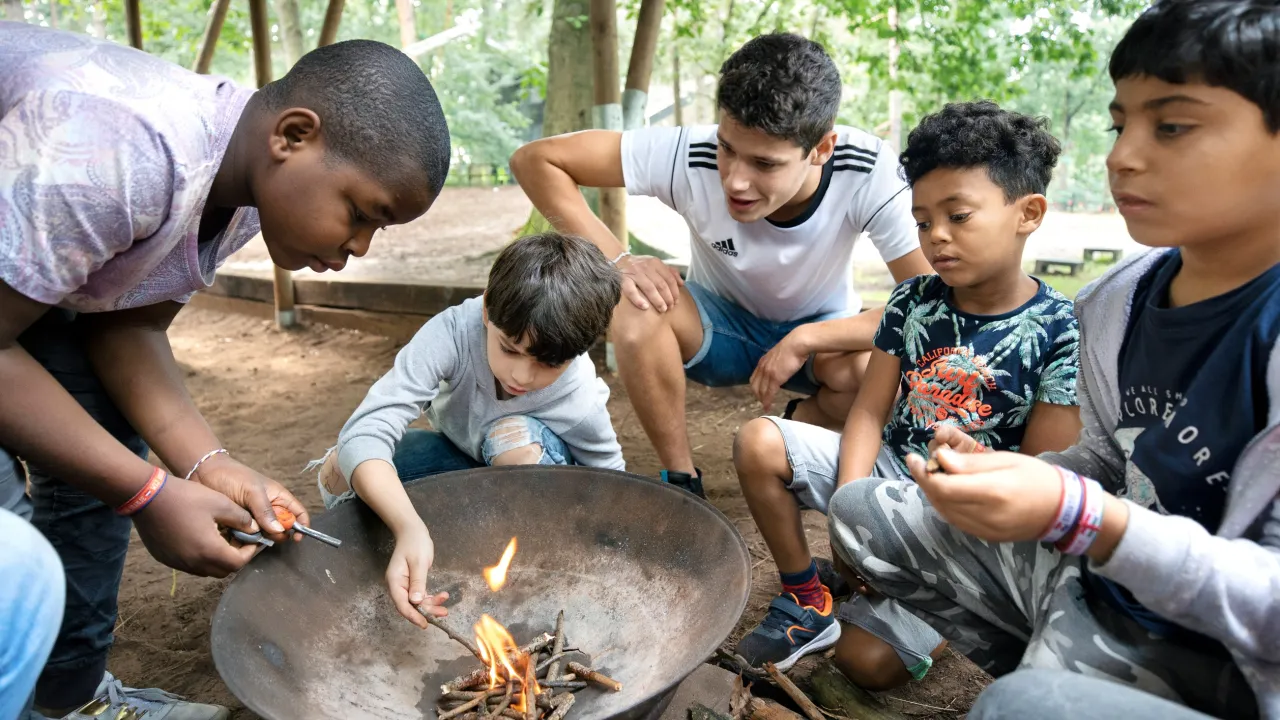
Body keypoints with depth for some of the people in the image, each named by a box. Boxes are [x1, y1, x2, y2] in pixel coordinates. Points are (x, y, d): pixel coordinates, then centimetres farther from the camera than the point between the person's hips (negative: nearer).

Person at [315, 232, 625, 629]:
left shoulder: (581, 401, -33)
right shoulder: (453, 332, -37)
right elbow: (364, 433, -46)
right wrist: (410, 528, -61)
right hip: (460, 456, 1)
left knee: (515, 436, -36)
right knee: (339, 474, -22)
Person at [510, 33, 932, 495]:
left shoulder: (869, 170, -31)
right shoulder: (690, 156, -30)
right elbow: (535, 159, -25)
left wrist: (805, 341, -33)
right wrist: (617, 259, -34)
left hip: (820, 332, 0)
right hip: (719, 326, 0)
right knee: (638, 306, -32)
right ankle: (681, 481, -9)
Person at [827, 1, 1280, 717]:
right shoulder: (1117, 301, -1)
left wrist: (1076, 516, -32)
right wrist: (1012, 477, -6)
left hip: (1218, 651, -6)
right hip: (1092, 568, 7)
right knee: (863, 512, 7)